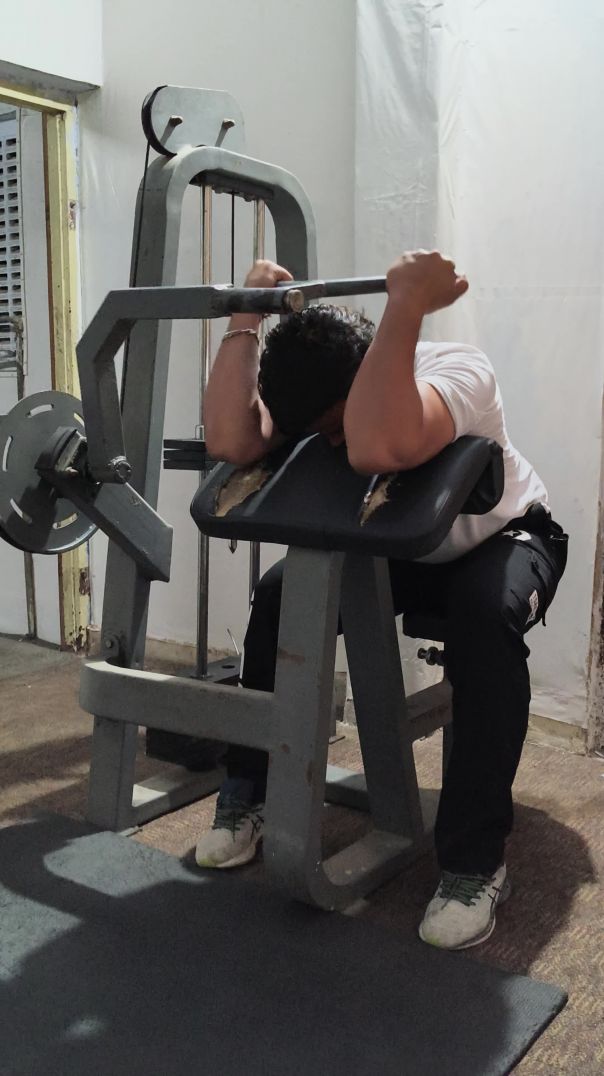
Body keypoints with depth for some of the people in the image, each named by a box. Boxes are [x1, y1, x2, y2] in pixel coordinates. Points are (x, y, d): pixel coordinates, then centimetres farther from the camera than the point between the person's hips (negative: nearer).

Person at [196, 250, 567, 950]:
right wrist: (246, 317, -37)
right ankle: (247, 794, -3)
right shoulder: (312, 394, -19)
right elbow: (229, 442, -39)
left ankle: (473, 861, -26)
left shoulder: (458, 373, -36)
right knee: (279, 593, -20)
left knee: (486, 615, -39)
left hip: (502, 538, -4)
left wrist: (406, 304, -55)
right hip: (393, 547, 4)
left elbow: (377, 450, -59)